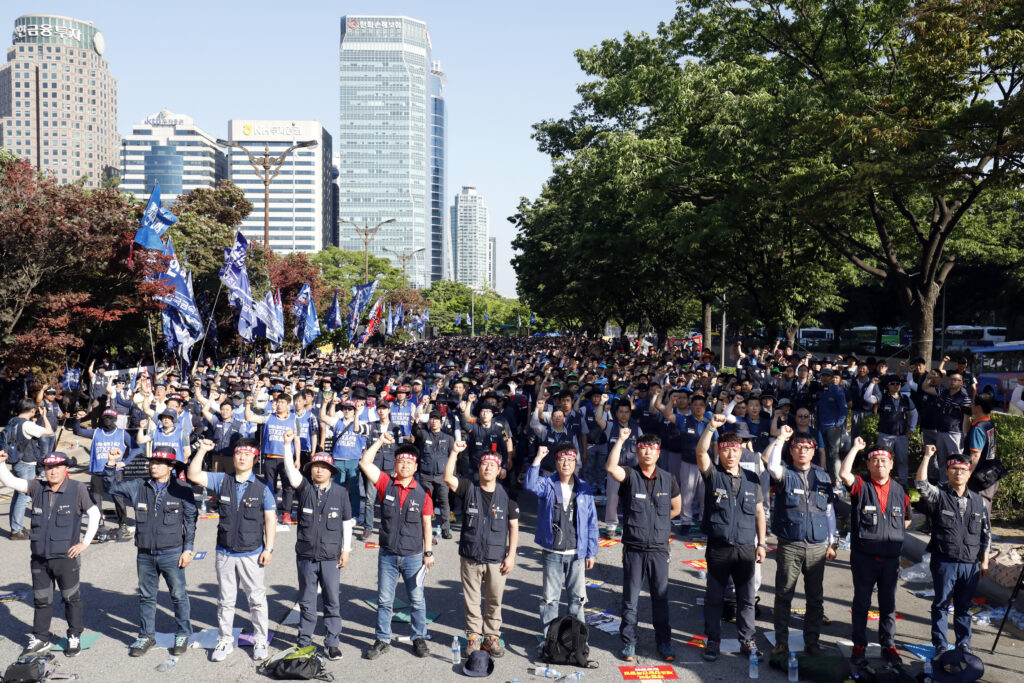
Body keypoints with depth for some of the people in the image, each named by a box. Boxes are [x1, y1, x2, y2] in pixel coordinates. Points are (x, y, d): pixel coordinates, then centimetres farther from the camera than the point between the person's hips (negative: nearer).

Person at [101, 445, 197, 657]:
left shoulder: (182, 490, -6)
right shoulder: (138, 487, 3)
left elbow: (190, 520, -2)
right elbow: (111, 486, 9)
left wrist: (188, 549, -5)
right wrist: (111, 464, -7)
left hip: (172, 553, -3)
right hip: (145, 554, 4)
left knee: (178, 595, 6)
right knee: (146, 596, 15)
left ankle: (183, 635, 21)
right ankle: (146, 636, 29)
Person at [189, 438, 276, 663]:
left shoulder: (262, 488, -3)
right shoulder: (222, 481, 3)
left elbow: (270, 520, -3)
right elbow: (194, 476, -5)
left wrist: (269, 548, -9)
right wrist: (202, 450, -13)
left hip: (251, 553, -2)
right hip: (225, 553, 2)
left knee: (257, 599, 7)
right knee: (225, 600, 13)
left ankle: (260, 642, 20)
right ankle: (225, 641, 26)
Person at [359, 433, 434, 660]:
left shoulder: (422, 492, -3)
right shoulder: (386, 484, -2)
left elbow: (426, 524, 2)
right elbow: (364, 463, -10)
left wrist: (428, 552, 0)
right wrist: (379, 442, -9)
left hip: (413, 556, -1)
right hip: (387, 555, 1)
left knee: (417, 600, 10)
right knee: (384, 600, 11)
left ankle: (419, 639, 26)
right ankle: (383, 640, 25)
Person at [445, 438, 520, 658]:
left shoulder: (506, 495, 0)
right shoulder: (469, 489, 0)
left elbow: (514, 526, 2)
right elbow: (448, 478, -16)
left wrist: (511, 555, -4)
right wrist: (454, 453, -25)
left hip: (496, 558, 0)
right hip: (470, 557, 0)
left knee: (494, 600, 9)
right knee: (471, 600, 9)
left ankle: (492, 636, 24)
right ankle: (473, 636, 23)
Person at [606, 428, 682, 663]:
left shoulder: (668, 479, 5)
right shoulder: (630, 476, -4)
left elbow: (676, 508, 18)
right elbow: (610, 468, -26)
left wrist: (657, 521, 10)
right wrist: (620, 440, -25)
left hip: (659, 549, 2)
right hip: (633, 548, -2)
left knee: (661, 598, 9)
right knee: (630, 599, 7)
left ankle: (664, 643, 22)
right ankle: (628, 643, 18)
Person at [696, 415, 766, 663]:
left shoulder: (752, 479, 9)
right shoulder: (713, 475, 0)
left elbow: (759, 511, 12)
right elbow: (700, 452, -18)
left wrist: (761, 543, 8)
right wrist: (711, 427, -29)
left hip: (746, 548, 2)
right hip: (718, 548, -2)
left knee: (746, 598, 10)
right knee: (714, 598, 6)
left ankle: (747, 640, 23)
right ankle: (713, 641, 17)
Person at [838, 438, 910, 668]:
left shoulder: (900, 491, 7)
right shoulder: (861, 486, -4)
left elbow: (907, 519, 21)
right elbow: (844, 474, -25)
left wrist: (893, 534, 8)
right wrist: (855, 448, -18)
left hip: (891, 558, 3)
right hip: (864, 556, -3)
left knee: (888, 604, 11)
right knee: (861, 603, 7)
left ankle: (888, 646, 23)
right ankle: (859, 646, 16)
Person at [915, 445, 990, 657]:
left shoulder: (978, 501, 10)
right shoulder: (939, 495, -2)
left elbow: (986, 534, 14)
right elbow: (920, 484, -24)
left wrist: (984, 562, 10)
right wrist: (927, 457, -24)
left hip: (970, 564, 3)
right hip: (944, 562, -3)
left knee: (964, 606, 13)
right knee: (941, 605, 5)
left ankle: (964, 644, 26)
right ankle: (940, 646, 14)